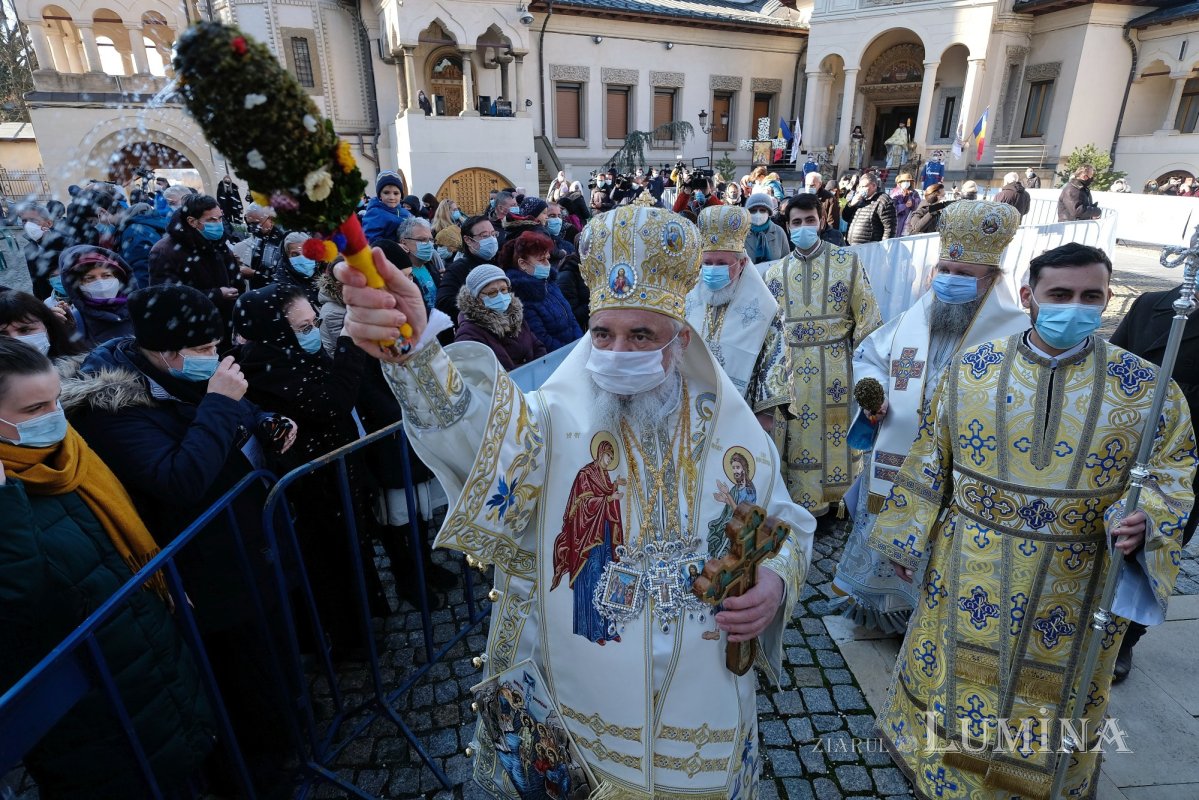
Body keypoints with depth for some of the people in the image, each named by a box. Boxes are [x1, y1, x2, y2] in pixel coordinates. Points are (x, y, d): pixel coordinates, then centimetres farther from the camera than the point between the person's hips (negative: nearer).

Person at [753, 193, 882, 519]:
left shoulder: (848, 261, 1)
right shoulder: (776, 271, 7)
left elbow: (867, 317, 0)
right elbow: (770, 328, 8)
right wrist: (769, 385, 2)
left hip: (835, 367, -2)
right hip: (792, 370, 2)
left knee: (832, 435, 5)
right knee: (794, 439, 5)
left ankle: (831, 500, 23)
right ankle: (798, 502, 21)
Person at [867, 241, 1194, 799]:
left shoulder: (1146, 387, -7)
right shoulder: (971, 370, -7)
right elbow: (930, 463, 0)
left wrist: (1145, 520, -20)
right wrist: (907, 540, 4)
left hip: (1075, 591, 0)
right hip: (970, 579, 0)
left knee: (1053, 700, 20)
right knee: (949, 686, 17)